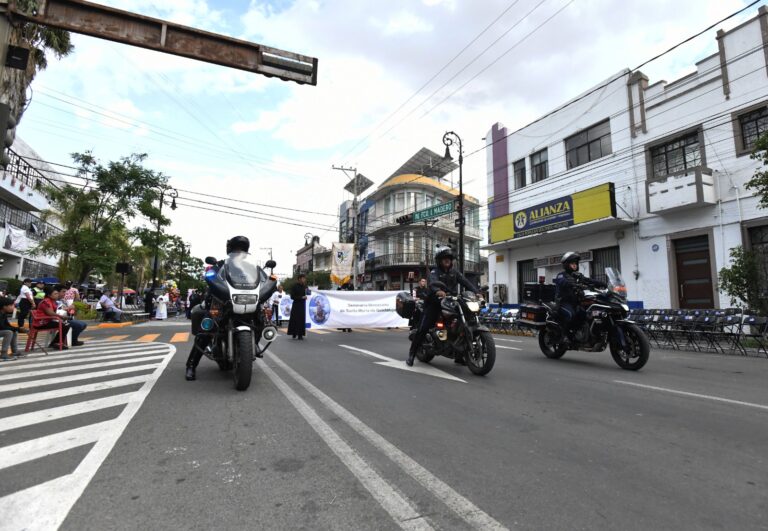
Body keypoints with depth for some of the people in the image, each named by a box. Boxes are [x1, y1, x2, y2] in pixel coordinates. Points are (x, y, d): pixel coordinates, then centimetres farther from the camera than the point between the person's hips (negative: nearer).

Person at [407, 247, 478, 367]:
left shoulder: (454, 272, 13)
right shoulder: (434, 272, -4)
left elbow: (465, 282, -1)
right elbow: (433, 283, -26)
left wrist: (476, 292, -18)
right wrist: (438, 291, -49)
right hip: (435, 303, -5)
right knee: (423, 328, -11)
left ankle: (459, 356, 14)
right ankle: (411, 354, -1)